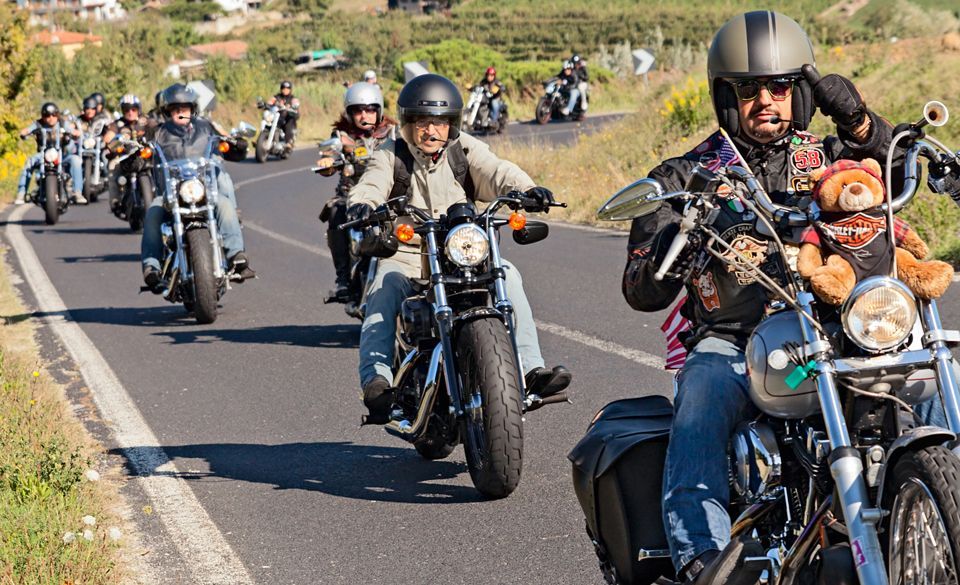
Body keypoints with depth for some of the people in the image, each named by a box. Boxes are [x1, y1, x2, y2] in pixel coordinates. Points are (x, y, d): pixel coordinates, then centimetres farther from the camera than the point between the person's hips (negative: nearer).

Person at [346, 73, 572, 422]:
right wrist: (361, 203, -39)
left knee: (507, 275, -23)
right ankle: (376, 380, -41)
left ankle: (531, 369, -25)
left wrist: (526, 190, -32)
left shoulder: (466, 150, 8)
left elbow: (497, 172, -10)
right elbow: (371, 184, -14)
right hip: (407, 258, -2)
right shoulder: (390, 157, 5)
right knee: (385, 288, -32)